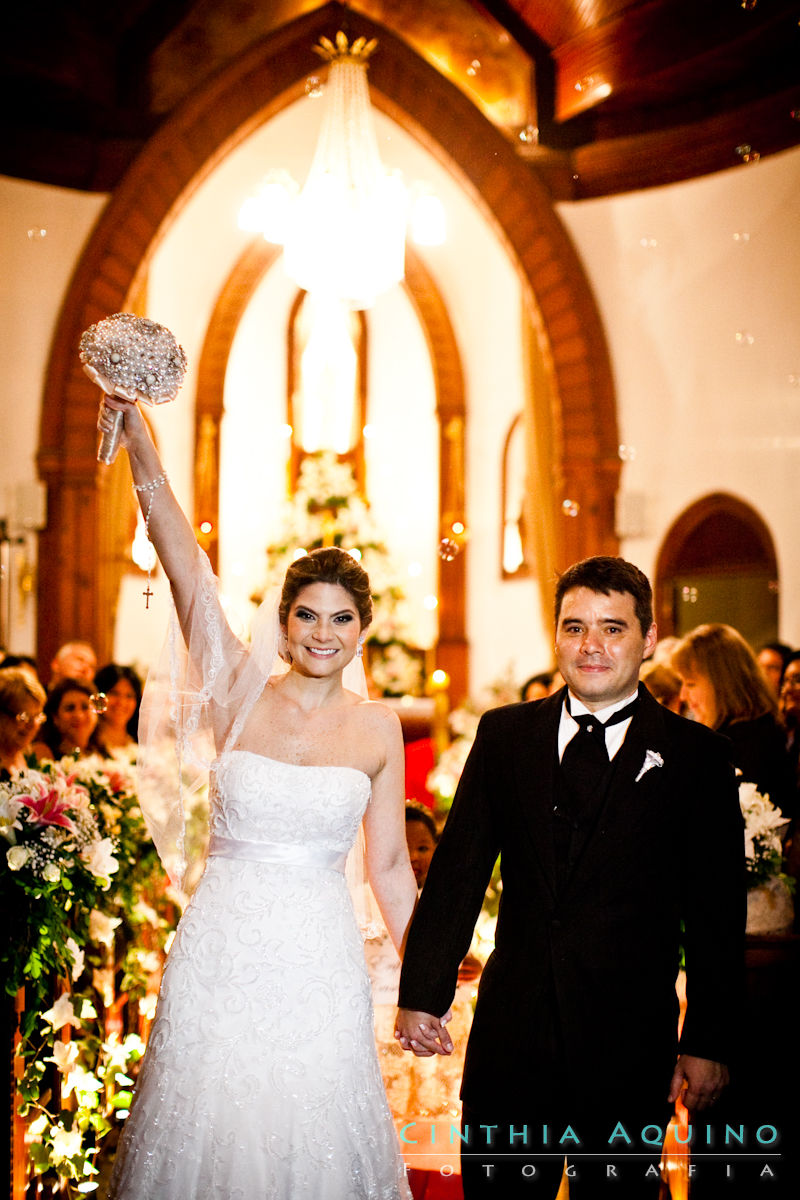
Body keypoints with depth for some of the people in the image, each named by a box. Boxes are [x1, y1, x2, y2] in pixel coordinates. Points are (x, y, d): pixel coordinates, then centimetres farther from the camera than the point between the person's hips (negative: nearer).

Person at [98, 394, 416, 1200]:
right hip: (222, 949, -1)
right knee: (207, 1132, 8)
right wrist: (138, 439, -21)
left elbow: (389, 867, 7)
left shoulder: (378, 727, 2)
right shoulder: (240, 693, -2)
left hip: (320, 962, 1)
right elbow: (183, 561, -13)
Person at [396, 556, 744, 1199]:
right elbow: (457, 870, 4)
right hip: (511, 1033, 2)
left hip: (628, 1045, -1)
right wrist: (422, 994, 0)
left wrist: (709, 1045, -3)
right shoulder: (503, 734, 5)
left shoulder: (697, 756, -2)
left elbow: (717, 917, -1)